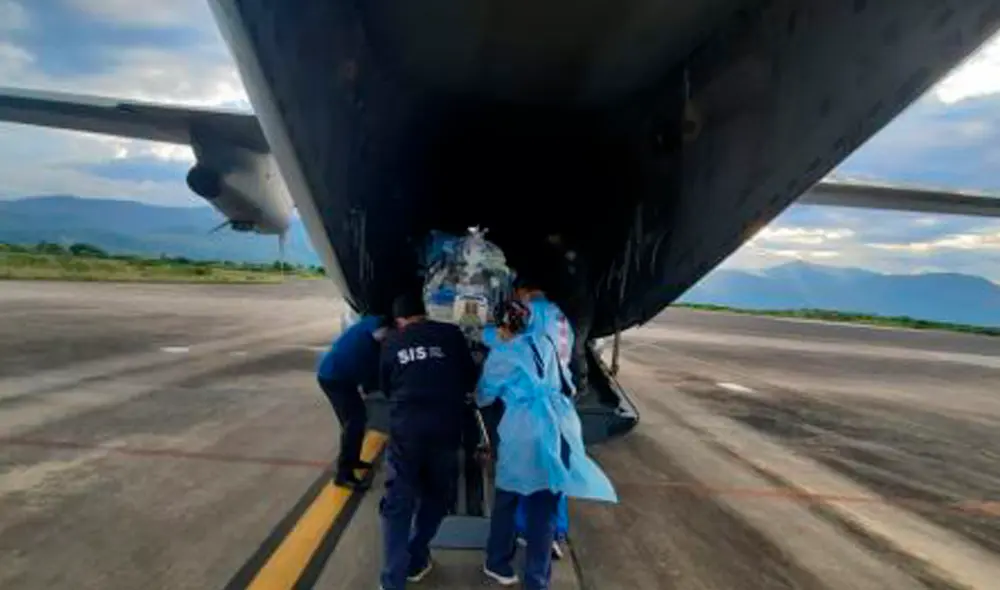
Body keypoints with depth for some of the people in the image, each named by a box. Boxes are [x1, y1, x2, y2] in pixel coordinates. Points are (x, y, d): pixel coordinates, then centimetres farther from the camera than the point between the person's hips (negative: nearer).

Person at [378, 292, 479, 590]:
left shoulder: (392, 344, 8)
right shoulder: (451, 335, 4)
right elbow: (471, 378, 12)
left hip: (405, 428, 0)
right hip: (445, 428, 0)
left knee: (398, 503, 9)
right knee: (438, 496, 21)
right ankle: (416, 559, 30)